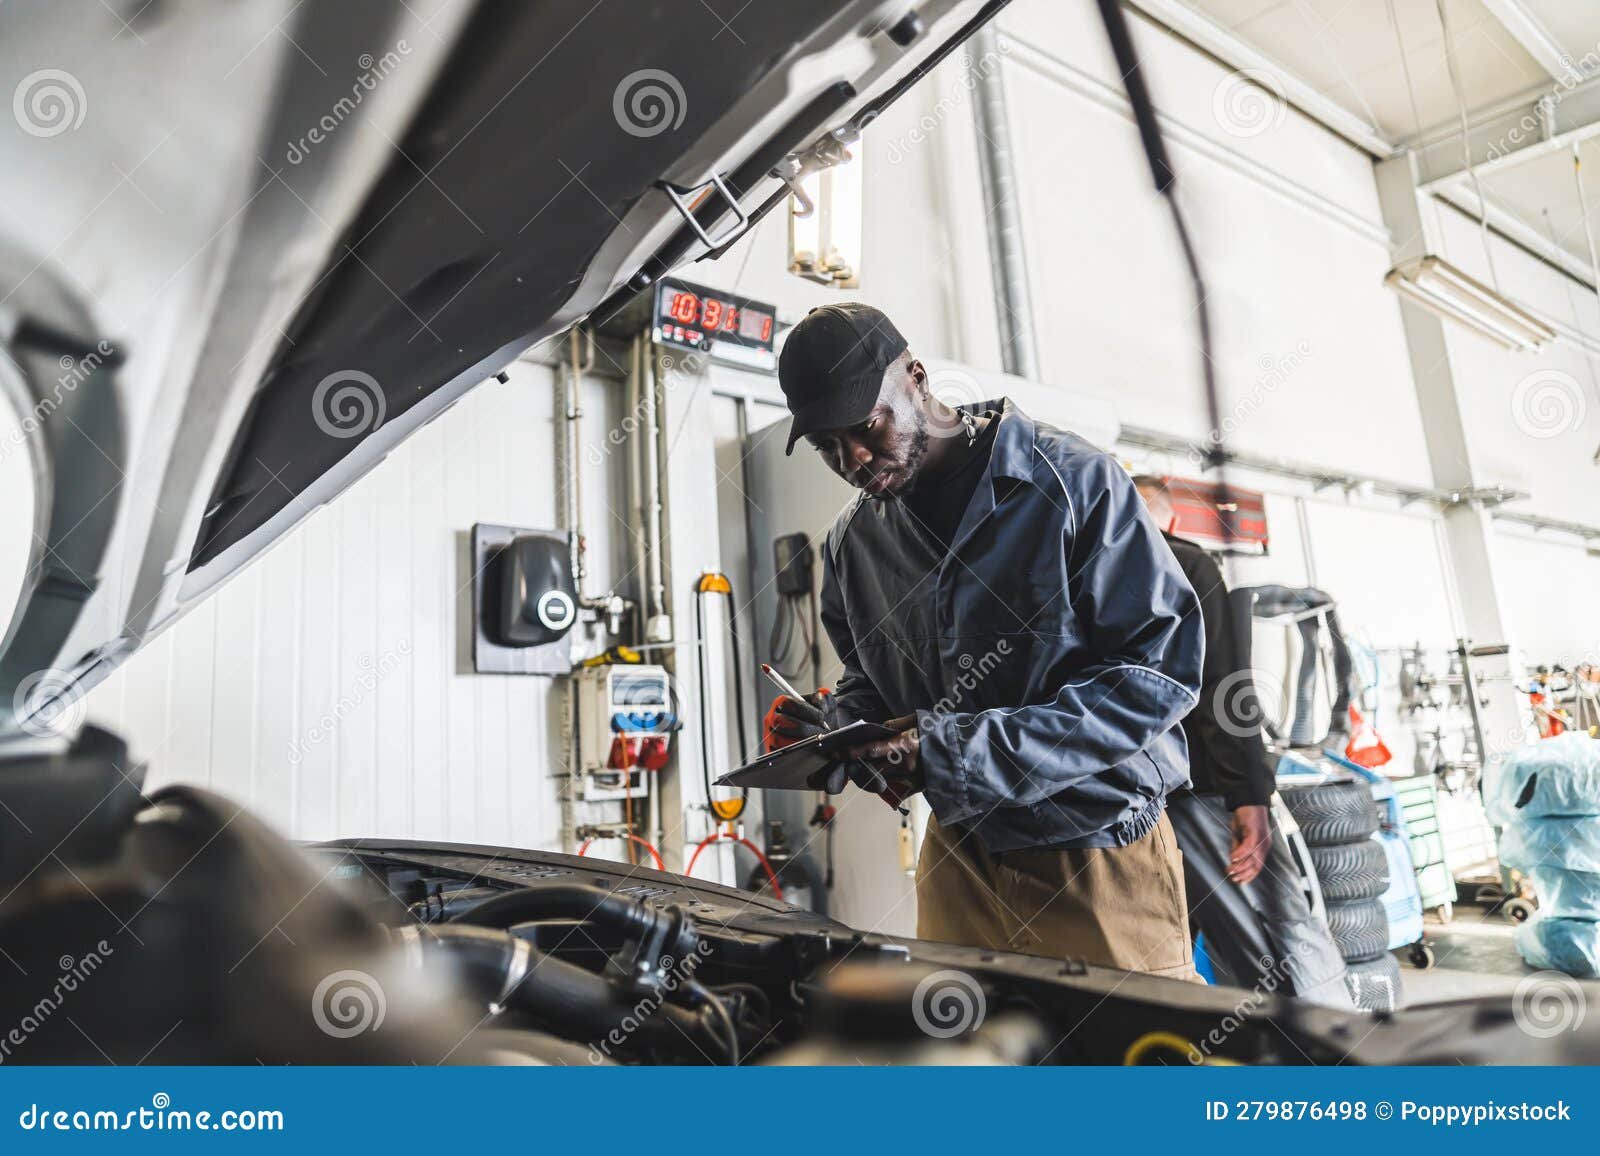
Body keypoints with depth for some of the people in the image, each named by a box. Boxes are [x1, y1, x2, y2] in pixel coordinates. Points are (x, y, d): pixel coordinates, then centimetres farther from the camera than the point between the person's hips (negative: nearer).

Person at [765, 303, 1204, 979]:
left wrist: (967, 752, -24)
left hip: (1098, 859, -4)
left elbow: (1161, 669, -18)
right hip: (959, 858, 5)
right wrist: (837, 729, -9)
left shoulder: (1073, 481, -14)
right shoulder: (851, 542, 4)